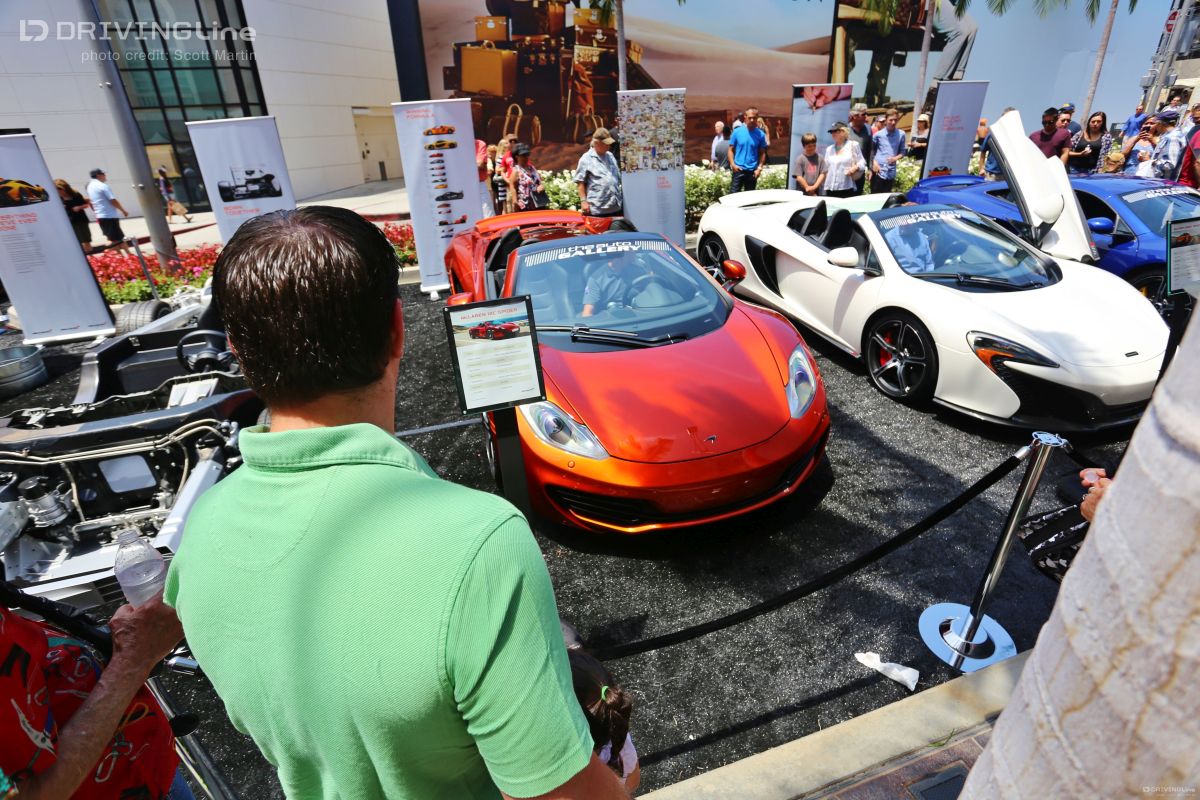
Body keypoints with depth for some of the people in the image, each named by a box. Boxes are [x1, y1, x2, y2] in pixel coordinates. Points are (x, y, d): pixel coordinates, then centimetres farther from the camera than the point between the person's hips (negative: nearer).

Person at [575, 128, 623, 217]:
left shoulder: (610, 156, 17)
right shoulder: (586, 159, -3)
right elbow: (580, 182, -5)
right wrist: (583, 201, -12)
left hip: (616, 207, 7)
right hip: (597, 209, -7)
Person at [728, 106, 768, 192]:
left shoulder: (761, 134, 2)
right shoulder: (737, 132, -1)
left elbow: (762, 153, 8)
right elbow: (731, 150, 3)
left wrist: (759, 168, -4)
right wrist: (732, 164, -10)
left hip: (752, 171, 2)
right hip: (738, 169, -2)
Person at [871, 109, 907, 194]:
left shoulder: (901, 134, 4)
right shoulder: (878, 134, 0)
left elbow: (903, 151, 11)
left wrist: (896, 158, -9)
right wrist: (874, 162, -7)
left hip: (891, 172, 2)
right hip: (878, 171, -2)